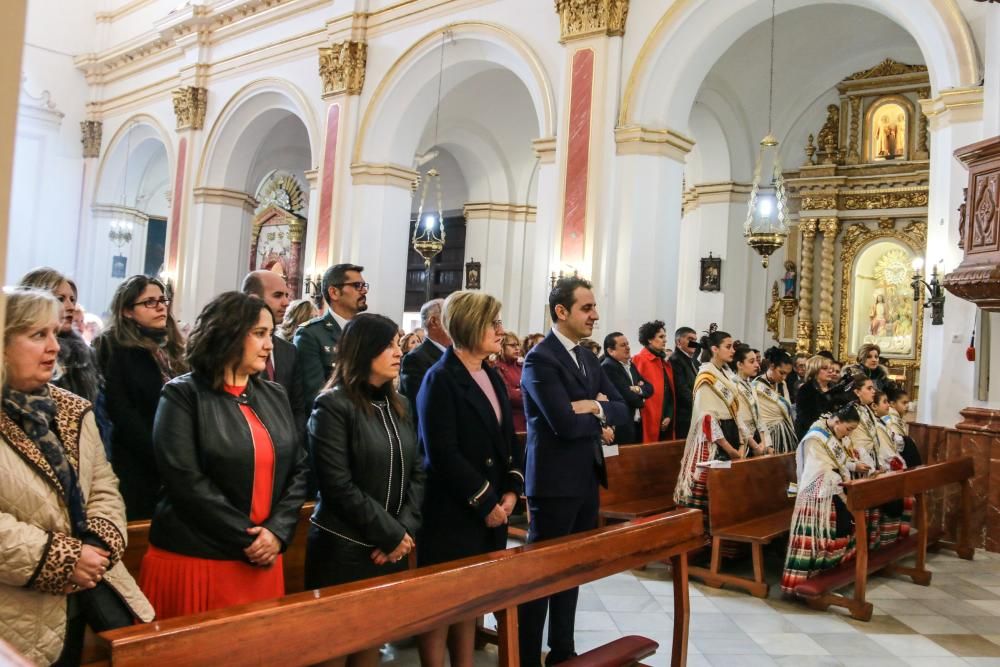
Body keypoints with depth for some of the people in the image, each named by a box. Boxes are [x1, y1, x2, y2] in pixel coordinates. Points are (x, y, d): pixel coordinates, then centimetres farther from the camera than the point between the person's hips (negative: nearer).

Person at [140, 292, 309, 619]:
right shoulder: (183, 394, -6)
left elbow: (298, 470, 7)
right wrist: (247, 538, -13)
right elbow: (186, 482, -14)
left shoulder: (275, 395, 9)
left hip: (262, 560, 5)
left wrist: (277, 531, -8)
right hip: (193, 560, -4)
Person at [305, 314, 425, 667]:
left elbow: (417, 471, 7)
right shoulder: (333, 405, -12)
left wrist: (405, 529, -8)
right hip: (345, 548, -6)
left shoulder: (397, 405, 9)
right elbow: (338, 485, -18)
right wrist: (390, 534, -14)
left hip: (391, 548, 6)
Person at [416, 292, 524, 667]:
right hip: (452, 512, -7)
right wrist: (485, 501, -16)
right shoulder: (440, 379, -13)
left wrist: (511, 490, -1)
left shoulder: (493, 377, 11)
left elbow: (508, 440, 13)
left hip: (492, 509, 8)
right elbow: (443, 454, -19)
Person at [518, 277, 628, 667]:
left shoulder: (588, 358, 11)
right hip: (555, 481, -8)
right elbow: (565, 423, -24)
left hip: (587, 479, 8)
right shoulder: (540, 358, -16)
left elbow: (622, 412, 7)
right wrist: (600, 418, -6)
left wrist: (596, 407, -12)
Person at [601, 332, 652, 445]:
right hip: (621, 427, -9)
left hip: (637, 423, 9)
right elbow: (627, 395, -20)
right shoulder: (607, 367, -14)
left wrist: (639, 389, -10)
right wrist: (640, 400, 1)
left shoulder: (630, 365, 16)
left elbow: (649, 388, 13)